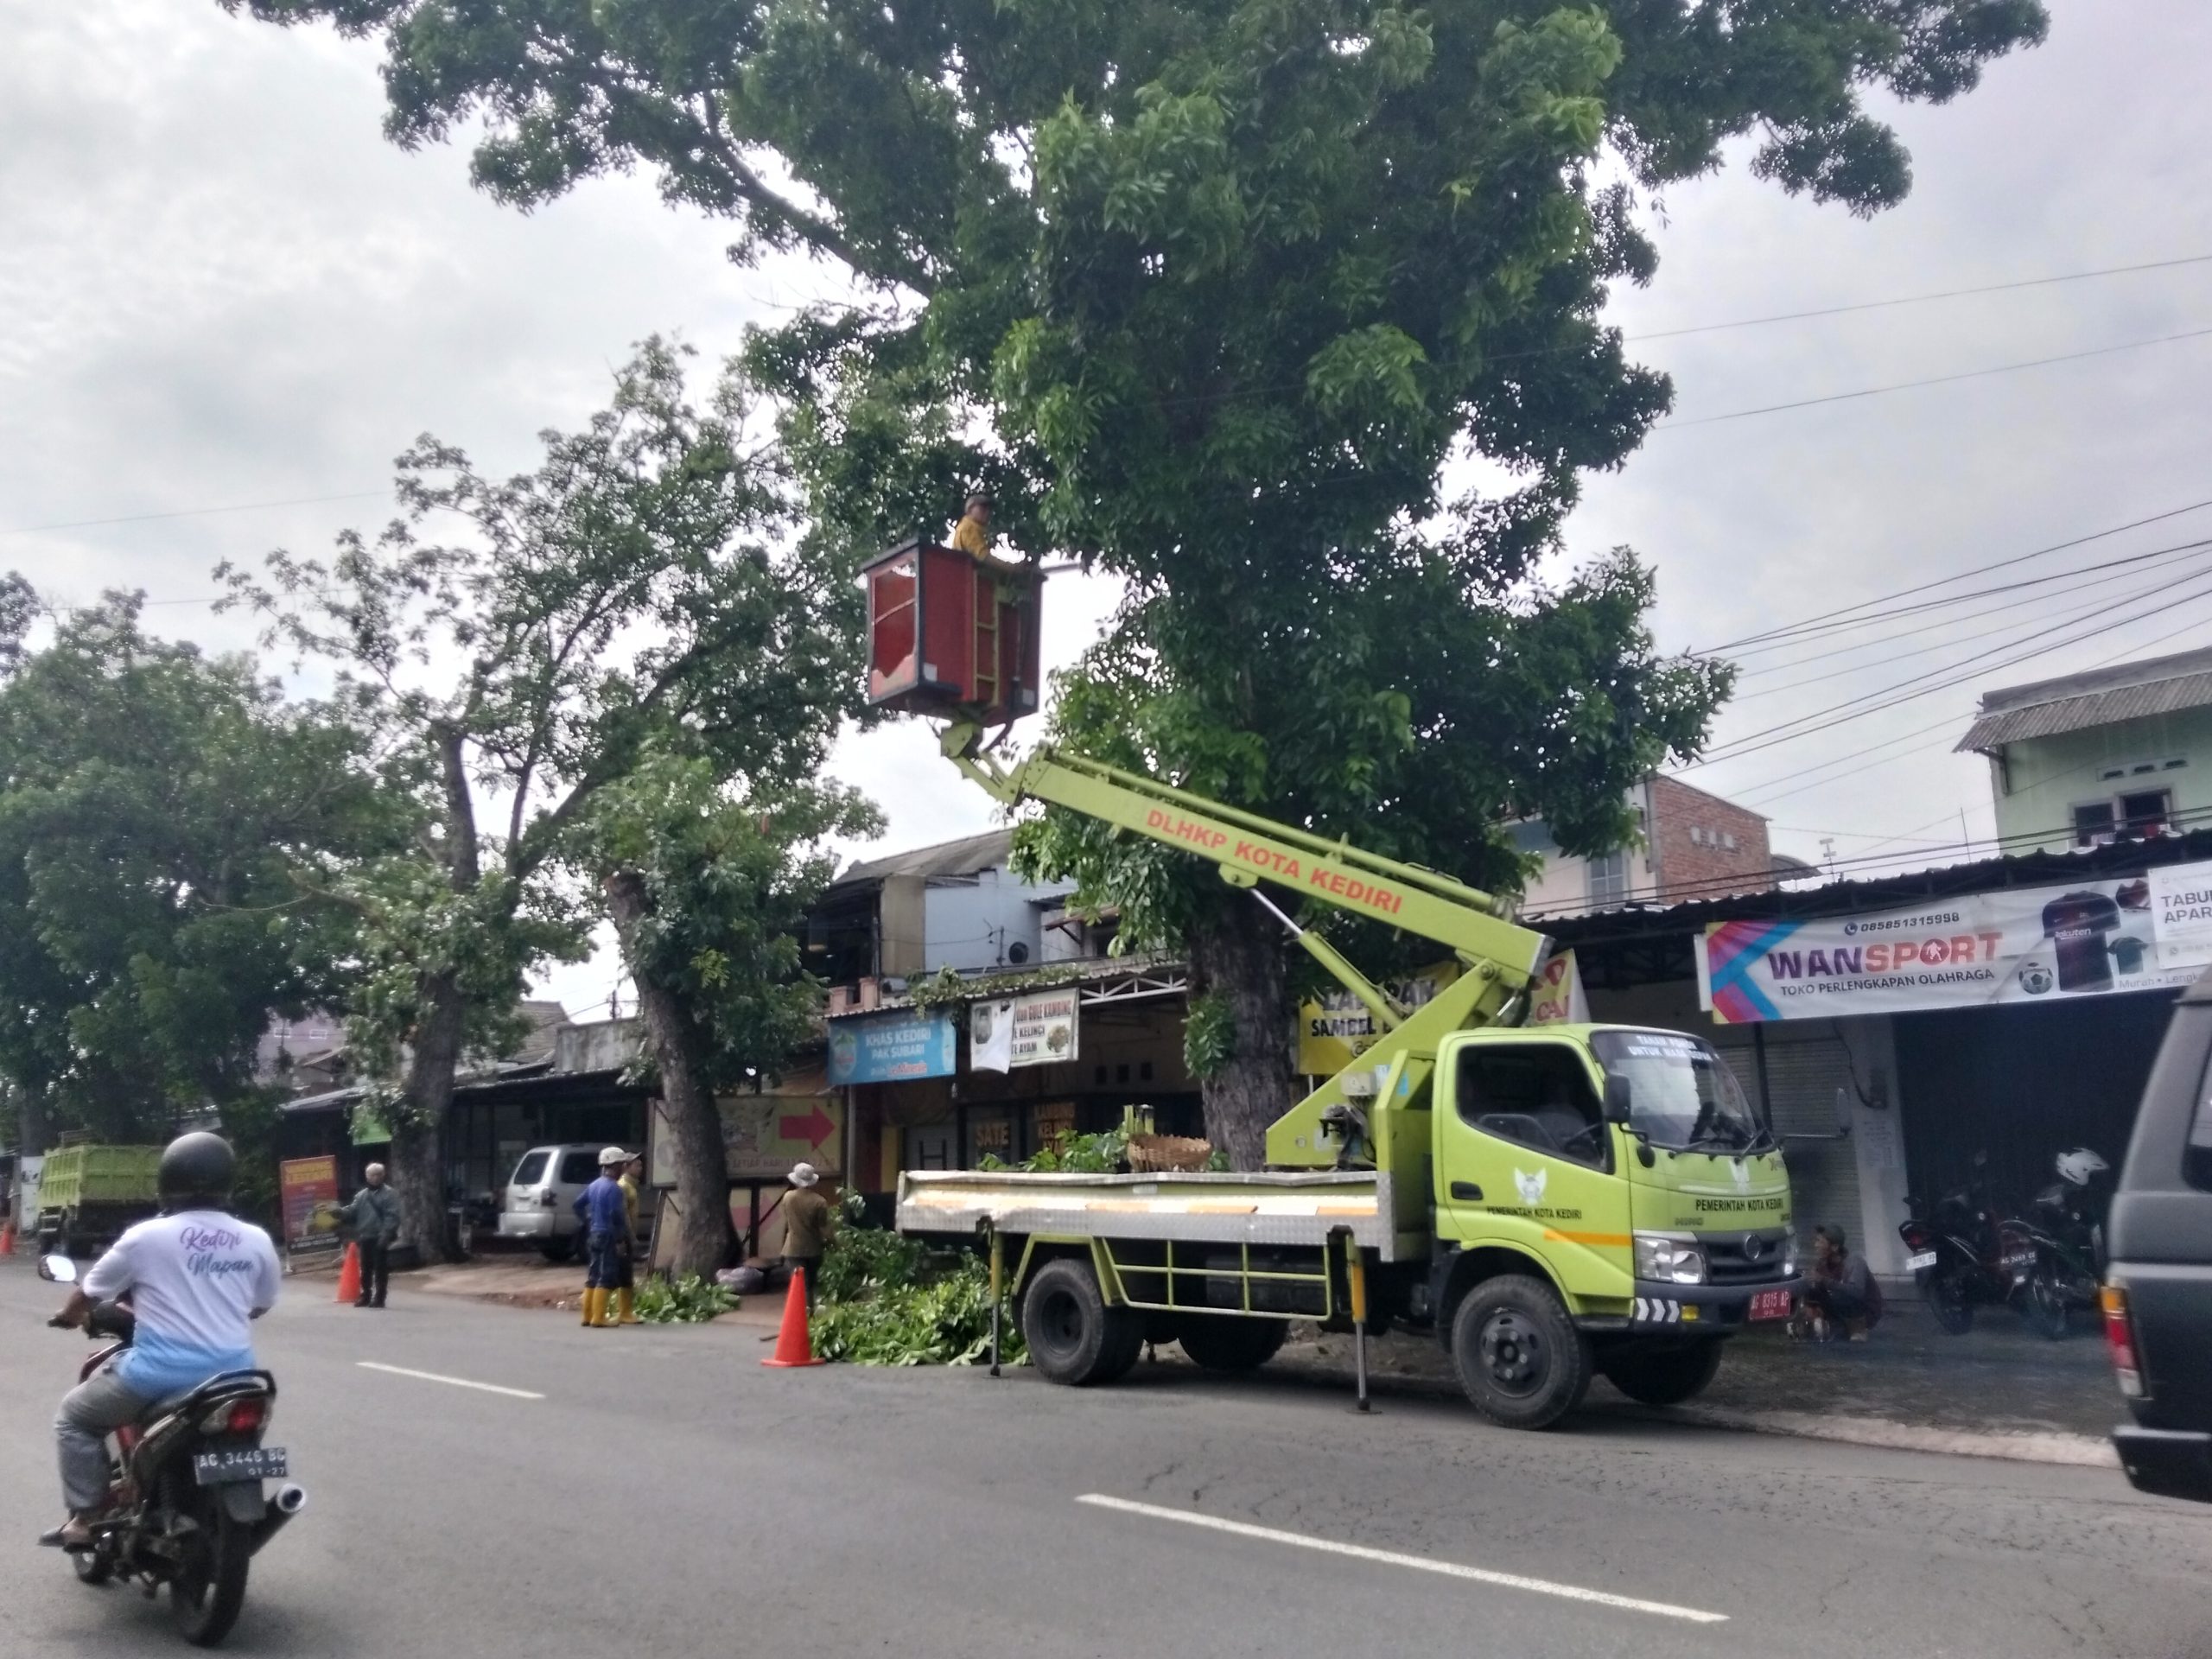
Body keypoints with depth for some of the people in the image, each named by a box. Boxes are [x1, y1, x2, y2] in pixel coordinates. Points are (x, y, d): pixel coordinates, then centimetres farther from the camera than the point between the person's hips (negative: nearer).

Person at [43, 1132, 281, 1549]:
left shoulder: (147, 1237, -5)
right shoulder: (257, 1241, 2)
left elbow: (89, 1293, 8)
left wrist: (69, 1315, 31)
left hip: (160, 1374, -3)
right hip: (232, 1375, 4)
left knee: (75, 1417, 21)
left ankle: (85, 1518, 16)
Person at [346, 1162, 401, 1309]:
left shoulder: (389, 1194, -4)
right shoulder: (361, 1195, 16)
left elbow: (392, 1216, -12)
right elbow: (352, 1212, 8)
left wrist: (385, 1234, -21)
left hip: (380, 1238, -6)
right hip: (365, 1238, 6)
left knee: (380, 1269, -4)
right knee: (365, 1269, 13)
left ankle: (379, 1298, 1)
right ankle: (365, 1296, 24)